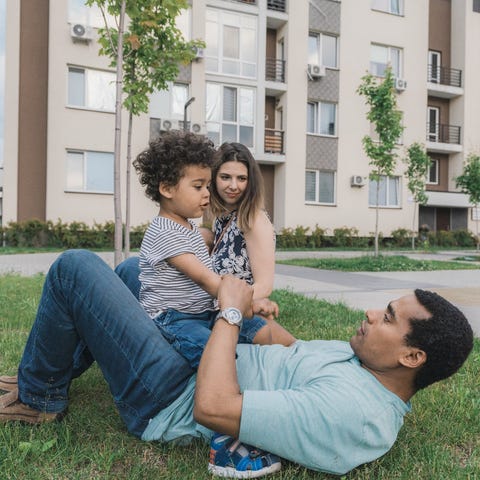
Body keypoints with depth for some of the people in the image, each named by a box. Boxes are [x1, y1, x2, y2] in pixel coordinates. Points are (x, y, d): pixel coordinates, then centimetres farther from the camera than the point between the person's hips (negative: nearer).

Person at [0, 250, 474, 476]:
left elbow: (212, 407, -34)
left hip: (165, 401, -9)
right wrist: (248, 306, 3)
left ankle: (39, 400, 13)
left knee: (73, 266, -11)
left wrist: (231, 311, -24)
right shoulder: (368, 360, -1)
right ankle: (51, 371, 30)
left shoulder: (350, 413, -31)